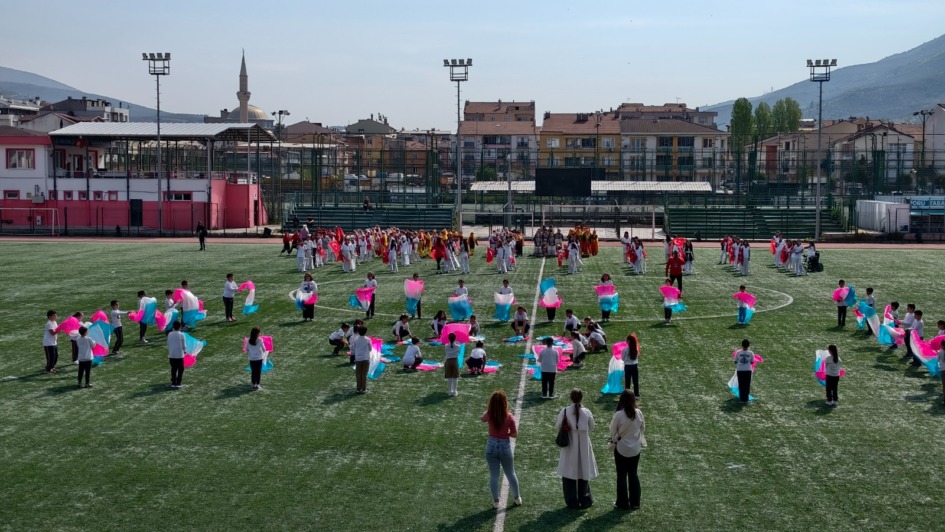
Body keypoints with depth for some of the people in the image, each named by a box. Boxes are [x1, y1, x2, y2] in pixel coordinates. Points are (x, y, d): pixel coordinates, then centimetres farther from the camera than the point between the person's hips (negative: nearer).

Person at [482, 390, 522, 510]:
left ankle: (496, 501, 17)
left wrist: (489, 408, 9)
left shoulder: (489, 415, -12)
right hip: (505, 447, -1)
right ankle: (517, 498, 33)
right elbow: (515, 434, -10)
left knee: (493, 476, 11)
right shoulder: (509, 417, -17)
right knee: (511, 474, 18)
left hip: (491, 446, 1)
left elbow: (482, 419, 13)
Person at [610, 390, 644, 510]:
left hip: (621, 449, -4)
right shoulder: (639, 413, -10)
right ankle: (635, 502, 21)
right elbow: (642, 428, 2)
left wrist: (613, 442, 8)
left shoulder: (618, 415, -21)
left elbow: (613, 431, -10)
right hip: (635, 448, 4)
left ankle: (623, 503, 14)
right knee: (633, 474, 15)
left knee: (622, 476, 8)